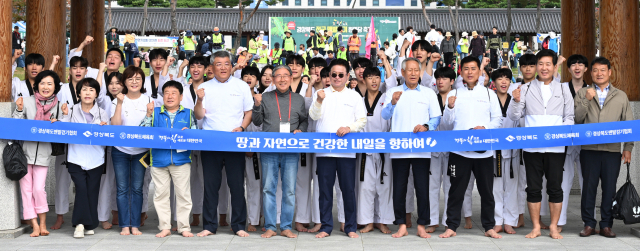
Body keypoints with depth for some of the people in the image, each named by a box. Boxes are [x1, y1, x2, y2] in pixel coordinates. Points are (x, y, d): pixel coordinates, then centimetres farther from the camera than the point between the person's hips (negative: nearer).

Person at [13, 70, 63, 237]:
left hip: (43, 153, 0)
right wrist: (19, 110, -13)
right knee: (26, 189, 1)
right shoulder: (27, 101, 0)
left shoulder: (58, 106, 5)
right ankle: (35, 225, 10)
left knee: (39, 189, -7)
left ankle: (43, 223, 10)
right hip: (25, 151, 0)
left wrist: (57, 123, -7)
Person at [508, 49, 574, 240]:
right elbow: (514, 116, 1)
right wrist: (516, 102, -17)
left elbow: (569, 117, 9)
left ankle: (554, 227, 14)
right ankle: (536, 227, 15)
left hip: (556, 147, 0)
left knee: (555, 187, 3)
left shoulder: (563, 90, 9)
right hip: (532, 147, 0)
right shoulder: (526, 89, 6)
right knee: (533, 188, 5)